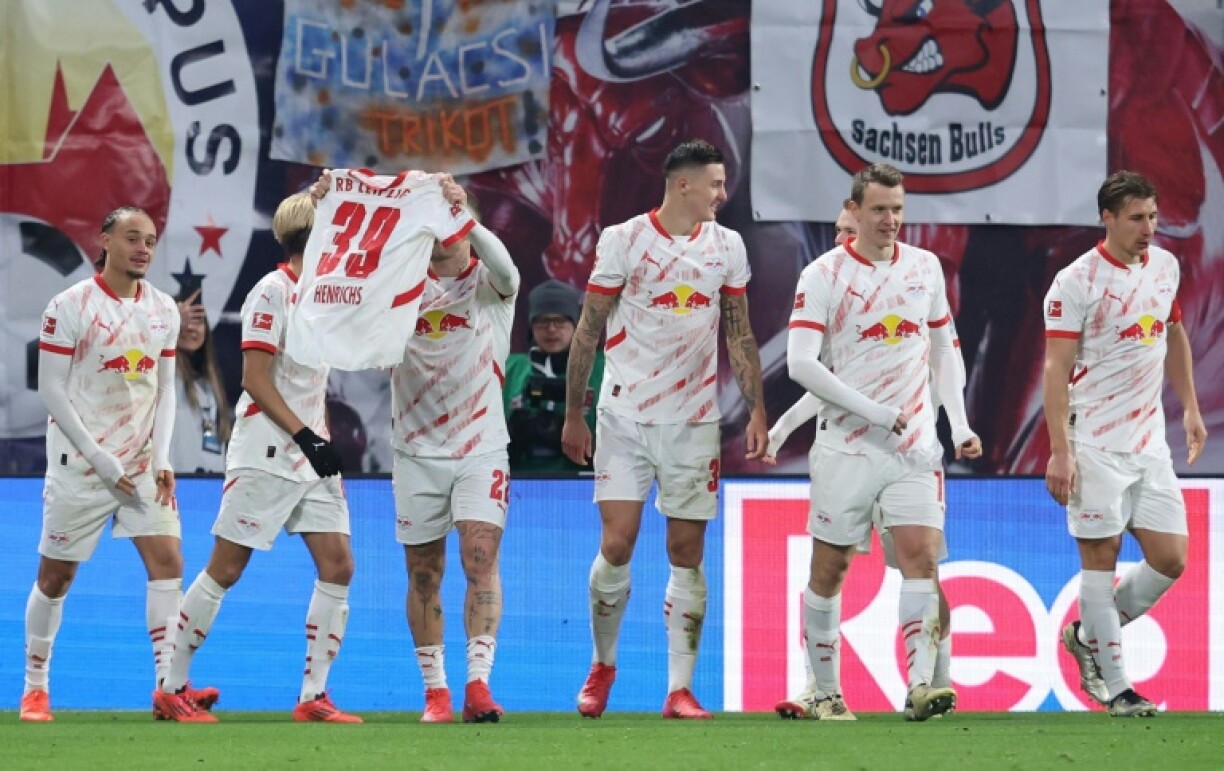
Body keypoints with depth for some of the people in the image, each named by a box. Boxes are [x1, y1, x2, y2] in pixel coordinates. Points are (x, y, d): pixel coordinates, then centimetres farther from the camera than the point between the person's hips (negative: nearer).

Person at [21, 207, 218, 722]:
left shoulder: (163, 310, 7)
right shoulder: (69, 307, -9)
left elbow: (165, 388, 12)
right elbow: (51, 390, -9)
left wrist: (162, 458, -2)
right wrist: (101, 460, -14)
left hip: (143, 463, 4)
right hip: (79, 462, -4)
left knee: (167, 559, -11)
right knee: (55, 576, 3)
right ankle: (35, 688, 17)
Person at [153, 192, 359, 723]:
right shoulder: (272, 291, -11)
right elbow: (255, 378, -16)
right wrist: (306, 436, -20)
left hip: (312, 454, 8)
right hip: (266, 454, -8)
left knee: (338, 566, -3)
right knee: (225, 569, -3)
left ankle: (313, 697, 0)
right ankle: (171, 689, 6)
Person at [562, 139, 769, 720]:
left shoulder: (727, 247, 7)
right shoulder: (623, 240, -4)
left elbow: (740, 335, 13)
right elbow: (588, 331, 0)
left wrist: (756, 411, 6)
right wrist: (573, 414, 0)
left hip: (694, 422, 3)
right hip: (626, 416, -3)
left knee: (687, 555, 0)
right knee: (616, 546, -6)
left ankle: (680, 689, 3)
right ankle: (603, 665, 16)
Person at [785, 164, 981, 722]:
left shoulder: (925, 267, 9)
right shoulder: (823, 274, -5)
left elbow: (943, 349, 19)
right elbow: (801, 363, -14)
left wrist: (959, 425, 9)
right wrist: (880, 414, -16)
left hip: (914, 445, 3)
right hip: (846, 445, -3)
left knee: (920, 553, -13)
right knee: (828, 569, 3)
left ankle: (920, 686, -18)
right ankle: (826, 692, 14)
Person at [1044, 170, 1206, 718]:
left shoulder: (1166, 266, 8)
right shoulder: (1076, 282, -12)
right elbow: (1056, 369, -13)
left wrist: (1190, 407, 21)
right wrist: (1060, 451, -18)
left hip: (1149, 441, 6)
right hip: (1096, 443, -6)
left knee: (1170, 559, 3)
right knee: (1100, 559, -1)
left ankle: (1088, 636, 23)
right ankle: (1113, 685, 6)